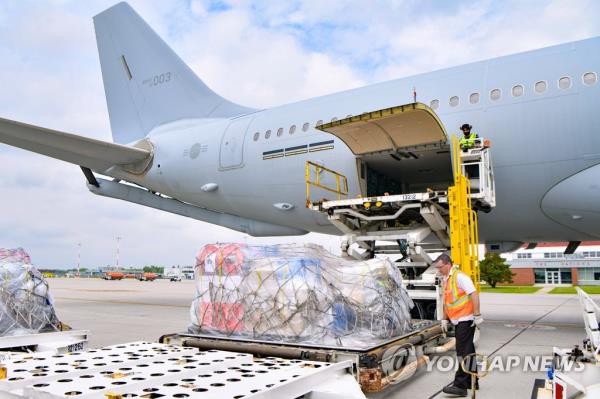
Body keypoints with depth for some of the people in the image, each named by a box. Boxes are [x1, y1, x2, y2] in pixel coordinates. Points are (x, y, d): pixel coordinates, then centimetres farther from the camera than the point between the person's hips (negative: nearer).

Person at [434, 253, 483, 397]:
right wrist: (444, 319, 19)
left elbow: (474, 294, -20)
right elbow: (446, 301, 20)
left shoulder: (460, 277, -15)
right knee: (467, 351, 15)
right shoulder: (446, 279, 13)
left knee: (463, 351, -8)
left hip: (466, 319, -9)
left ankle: (460, 385, -5)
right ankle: (471, 382, 25)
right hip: (458, 321, 9)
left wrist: (477, 315, -22)